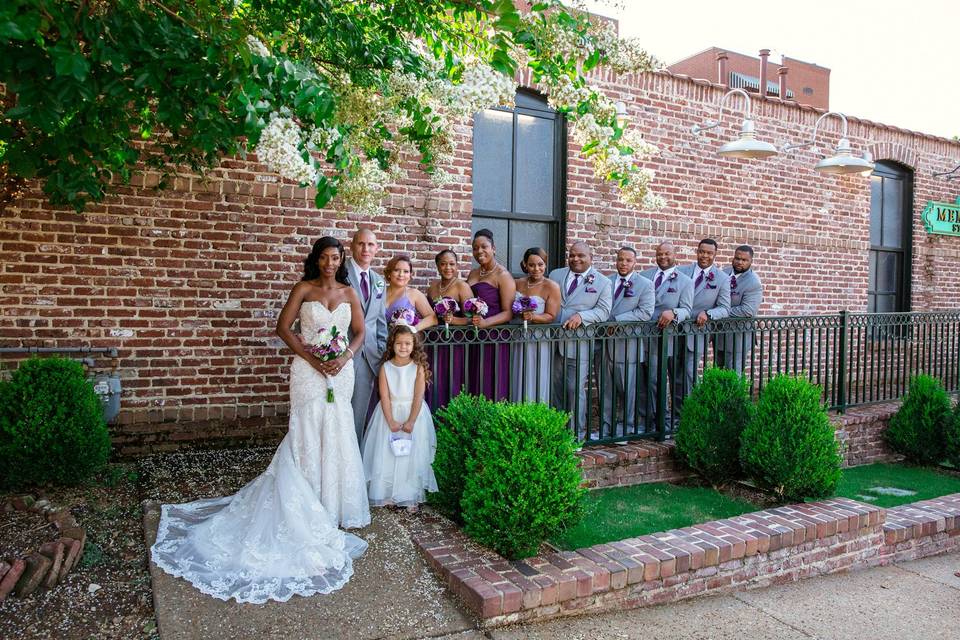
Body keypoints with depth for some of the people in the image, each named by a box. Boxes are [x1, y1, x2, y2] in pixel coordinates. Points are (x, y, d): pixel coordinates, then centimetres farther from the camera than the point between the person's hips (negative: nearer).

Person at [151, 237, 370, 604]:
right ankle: (307, 505, 14)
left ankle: (331, 501, 24)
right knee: (307, 431, 2)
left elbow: (359, 332, 7)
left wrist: (344, 357, -11)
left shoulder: (349, 292, 7)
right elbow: (283, 327, -4)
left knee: (336, 432, 8)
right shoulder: (304, 289, -1)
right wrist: (311, 357, -13)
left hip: (341, 369, 3)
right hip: (308, 369, -3)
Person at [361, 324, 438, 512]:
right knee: (387, 455, 1)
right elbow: (385, 397, -7)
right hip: (390, 413, 1)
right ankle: (387, 494, 11)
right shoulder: (386, 367, -3)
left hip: (413, 414, -1)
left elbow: (418, 396, -10)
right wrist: (391, 421, -15)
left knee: (412, 456, 0)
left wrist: (411, 421, -16)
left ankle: (411, 496, 9)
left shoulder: (418, 367, -6)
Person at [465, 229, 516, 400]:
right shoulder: (473, 274, 16)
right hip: (473, 339, 6)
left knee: (492, 388, -4)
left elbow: (508, 313, -10)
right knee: (474, 385, 6)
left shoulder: (503, 276, -5)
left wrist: (485, 322, -25)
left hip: (494, 336, -6)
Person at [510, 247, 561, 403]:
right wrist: (520, 314, -3)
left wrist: (532, 317, -25)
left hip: (539, 342, -4)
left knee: (536, 383, 1)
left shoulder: (552, 287, -6)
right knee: (517, 383, 9)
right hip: (517, 341, 4)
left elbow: (551, 316, -10)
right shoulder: (517, 283, 8)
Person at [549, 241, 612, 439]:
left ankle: (577, 434, 11)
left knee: (575, 389, -1)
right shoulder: (555, 275, 13)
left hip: (579, 344, -3)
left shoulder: (602, 282, 3)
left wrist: (581, 316, -20)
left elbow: (604, 311, -4)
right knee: (556, 389, 10)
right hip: (553, 341, 4)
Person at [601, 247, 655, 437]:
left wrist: (616, 320, -16)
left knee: (627, 389, 5)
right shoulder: (606, 281, 11)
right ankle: (606, 426, 20)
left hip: (627, 344, -3)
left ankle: (628, 428, 17)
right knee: (606, 388, 9)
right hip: (606, 343, 4)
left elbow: (645, 312, -11)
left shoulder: (645, 284, 0)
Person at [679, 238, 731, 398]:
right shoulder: (682, 271, 4)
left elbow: (724, 308, -3)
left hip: (696, 332, -2)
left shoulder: (722, 279, -1)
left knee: (690, 374, -1)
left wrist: (708, 314, -21)